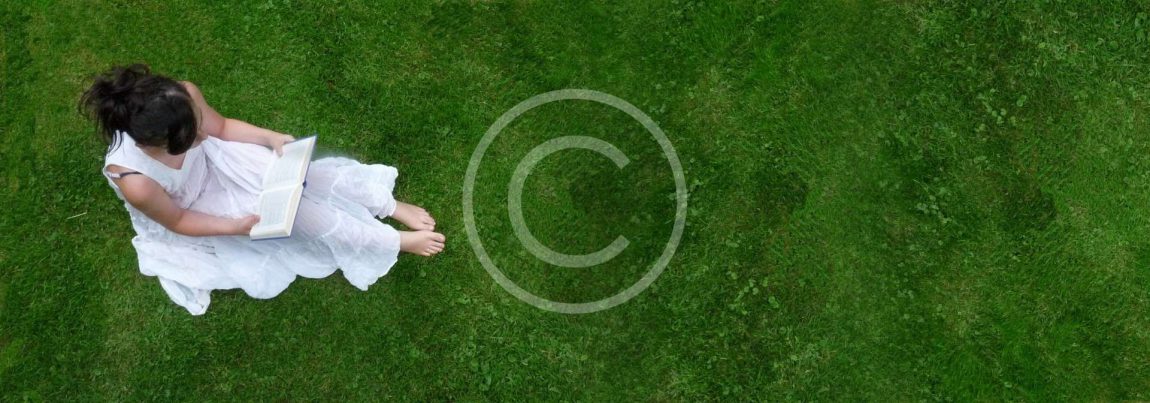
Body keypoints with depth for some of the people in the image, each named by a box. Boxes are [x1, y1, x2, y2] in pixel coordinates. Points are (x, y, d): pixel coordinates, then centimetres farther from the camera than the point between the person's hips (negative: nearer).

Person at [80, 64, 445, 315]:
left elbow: (220, 127, -8)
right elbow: (177, 221, -19)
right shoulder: (135, 181, -41)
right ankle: (395, 242, -3)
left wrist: (271, 138, -21)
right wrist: (237, 226, -27)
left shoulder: (182, 97, -32)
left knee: (301, 176, -11)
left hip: (213, 161, 4)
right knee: (285, 206, -13)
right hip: (188, 209, -4)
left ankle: (392, 207, 7)